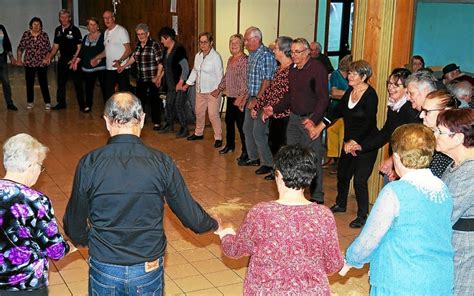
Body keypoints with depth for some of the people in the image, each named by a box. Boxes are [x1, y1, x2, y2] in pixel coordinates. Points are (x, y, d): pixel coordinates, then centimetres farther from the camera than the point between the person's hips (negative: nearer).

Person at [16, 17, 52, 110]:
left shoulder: (44, 35, 0)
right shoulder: (26, 34, 1)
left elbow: (49, 49, 2)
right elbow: (20, 48, 5)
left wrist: (47, 58, -11)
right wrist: (19, 59, -2)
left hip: (42, 63, -1)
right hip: (29, 63, 1)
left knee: (43, 83, -2)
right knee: (29, 83, 9)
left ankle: (47, 103, 5)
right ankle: (30, 102, 22)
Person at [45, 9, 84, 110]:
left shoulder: (75, 30, -9)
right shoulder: (58, 30, 9)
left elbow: (79, 47, -10)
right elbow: (55, 46, 16)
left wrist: (74, 59, -17)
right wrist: (49, 57, 6)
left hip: (73, 59, -6)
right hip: (62, 59, 6)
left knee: (77, 83, -1)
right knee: (61, 82, 11)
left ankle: (81, 105, 5)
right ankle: (61, 103, 21)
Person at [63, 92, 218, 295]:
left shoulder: (89, 164, -13)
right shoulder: (162, 163, -13)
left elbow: (74, 224, -3)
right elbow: (191, 216, -5)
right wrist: (213, 224, 17)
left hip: (104, 270, 0)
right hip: (148, 271, 0)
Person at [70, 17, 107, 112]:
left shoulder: (102, 37, -3)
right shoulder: (86, 38, 14)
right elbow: (82, 52, 17)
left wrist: (98, 58, -16)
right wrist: (76, 61, 10)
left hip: (101, 67, -5)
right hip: (88, 67, 5)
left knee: (104, 86, -6)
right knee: (88, 87, 11)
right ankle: (88, 105, 24)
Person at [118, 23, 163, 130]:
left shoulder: (154, 45, -12)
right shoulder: (138, 45, 9)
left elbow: (160, 62, -15)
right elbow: (134, 57, 25)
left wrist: (158, 77, -19)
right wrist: (124, 66, 29)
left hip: (152, 79, -7)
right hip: (141, 79, 7)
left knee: (154, 101, -2)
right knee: (140, 99, 15)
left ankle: (156, 122, 8)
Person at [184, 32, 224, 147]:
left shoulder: (215, 56, -13)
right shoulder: (198, 56, 9)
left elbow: (220, 75, -14)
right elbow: (194, 71, 19)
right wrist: (187, 84, 15)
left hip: (213, 91, -7)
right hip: (200, 90, 7)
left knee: (213, 114, -8)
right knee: (199, 112, 16)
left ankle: (218, 137, 2)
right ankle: (198, 133, 34)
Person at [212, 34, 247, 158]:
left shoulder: (244, 60, -13)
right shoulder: (230, 59, 13)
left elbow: (246, 80, -19)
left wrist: (241, 96, -24)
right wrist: (219, 89, 24)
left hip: (240, 99, -8)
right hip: (230, 96, 8)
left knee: (241, 124, -5)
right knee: (229, 121, 17)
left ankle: (245, 151, 4)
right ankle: (230, 145, 34)